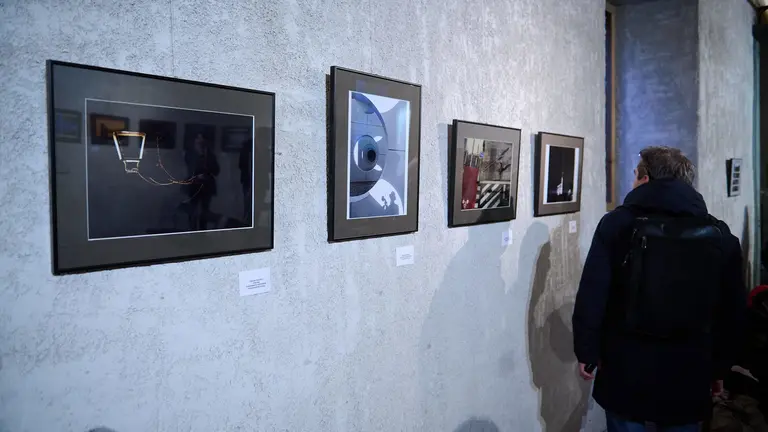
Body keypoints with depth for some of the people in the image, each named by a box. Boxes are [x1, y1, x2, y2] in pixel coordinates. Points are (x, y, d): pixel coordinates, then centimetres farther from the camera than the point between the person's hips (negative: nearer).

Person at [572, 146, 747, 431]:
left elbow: (591, 295, -12)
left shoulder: (617, 223, -9)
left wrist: (587, 352, -3)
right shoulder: (720, 234, 1)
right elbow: (732, 311, 7)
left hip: (625, 368, -2)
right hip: (688, 374, 3)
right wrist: (719, 367, 17)